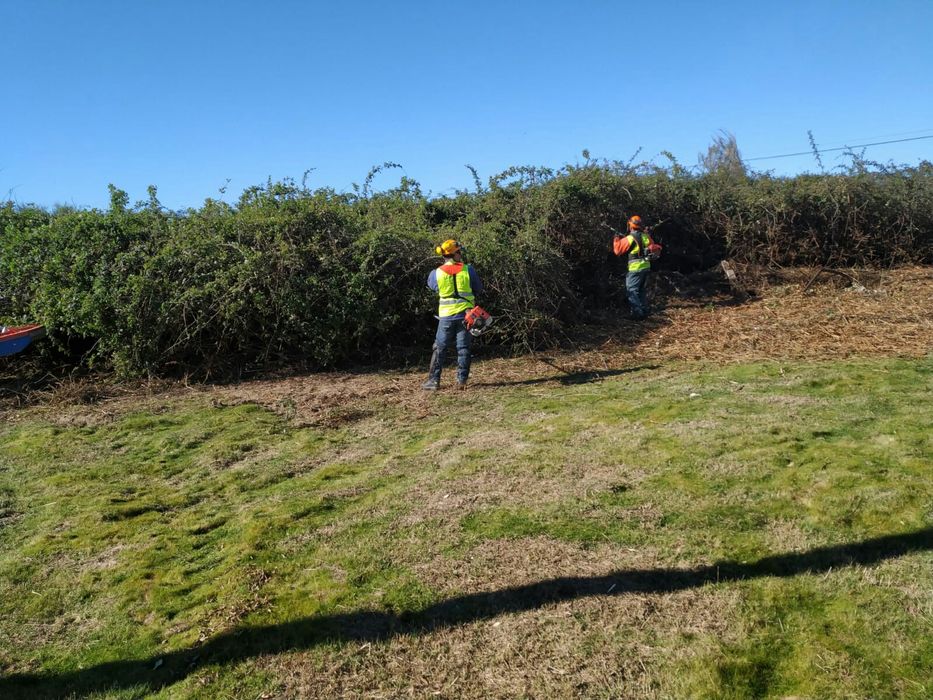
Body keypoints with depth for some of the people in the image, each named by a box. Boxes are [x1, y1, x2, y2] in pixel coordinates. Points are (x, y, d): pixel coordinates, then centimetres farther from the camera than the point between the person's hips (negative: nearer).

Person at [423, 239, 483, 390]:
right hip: (465, 314, 0)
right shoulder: (468, 270, -6)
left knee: (440, 348, 10)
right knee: (463, 348, 7)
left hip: (446, 315, 0)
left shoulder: (436, 273, -5)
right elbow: (479, 289, 5)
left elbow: (431, 285, 17)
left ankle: (434, 380, 9)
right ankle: (462, 380, 7)